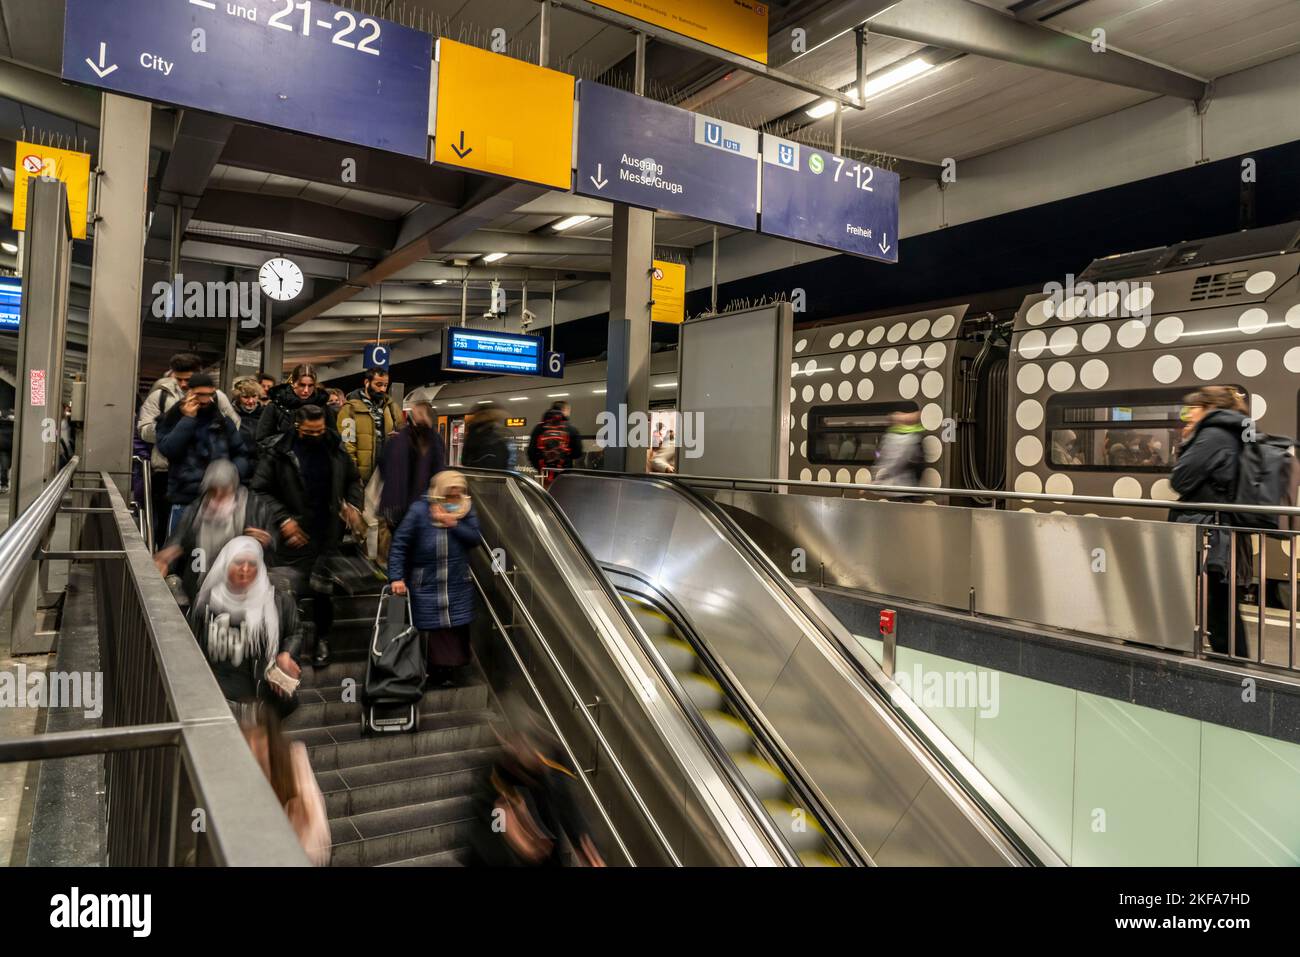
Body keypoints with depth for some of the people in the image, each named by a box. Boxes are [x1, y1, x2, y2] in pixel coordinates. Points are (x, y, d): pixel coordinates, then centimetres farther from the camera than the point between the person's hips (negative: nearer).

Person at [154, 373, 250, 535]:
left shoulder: (223, 420, 9)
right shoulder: (171, 420, 6)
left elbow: (240, 454, 13)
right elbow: (168, 449, -11)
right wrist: (188, 419, -10)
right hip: (184, 501, -1)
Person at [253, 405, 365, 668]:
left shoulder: (335, 449, 5)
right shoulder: (277, 451, -6)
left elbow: (353, 480, 19)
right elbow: (259, 490, -7)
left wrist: (353, 504, 1)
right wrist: (282, 519, -14)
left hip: (329, 537, 3)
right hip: (295, 535, -2)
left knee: (324, 591, 9)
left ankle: (322, 639, 27)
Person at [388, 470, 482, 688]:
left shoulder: (466, 510, 1)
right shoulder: (419, 511, -9)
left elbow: (476, 538, -9)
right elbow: (399, 545, -10)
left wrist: (454, 524, -21)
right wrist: (397, 577, -18)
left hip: (458, 589, 3)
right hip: (425, 587, -2)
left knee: (456, 633, 3)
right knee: (430, 635, 1)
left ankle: (449, 673, 18)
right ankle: (433, 674, 14)